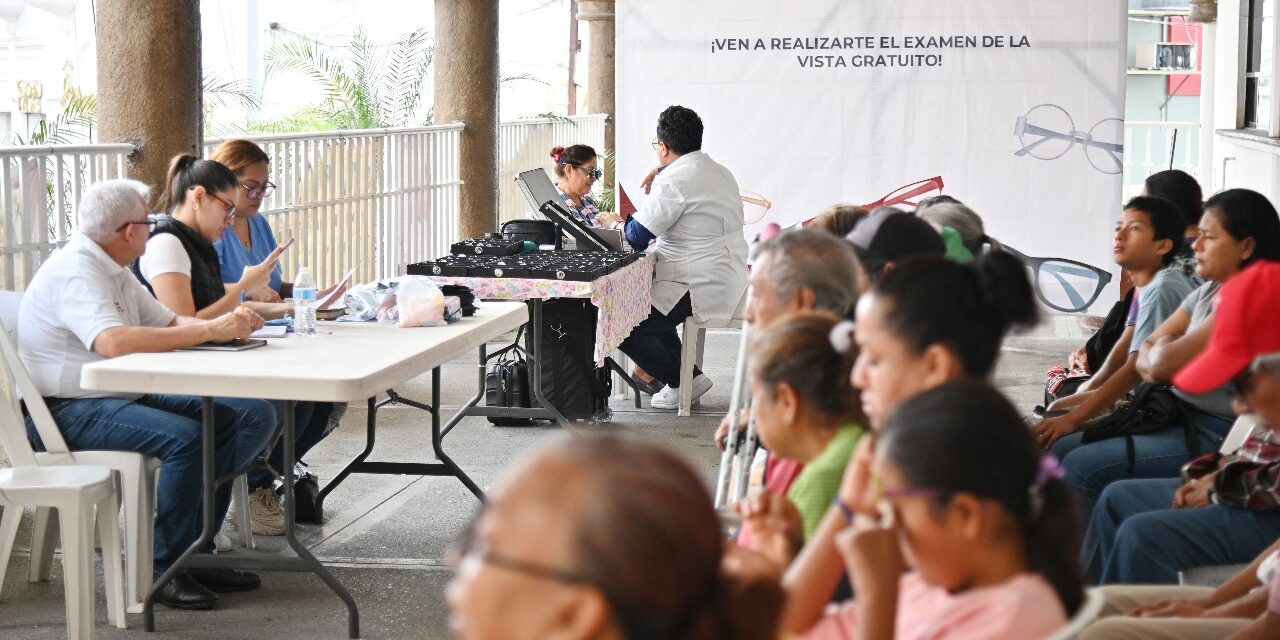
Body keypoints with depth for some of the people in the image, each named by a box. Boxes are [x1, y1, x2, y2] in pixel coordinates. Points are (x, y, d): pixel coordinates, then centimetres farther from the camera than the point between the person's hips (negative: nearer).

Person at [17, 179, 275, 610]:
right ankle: (163, 571, -17)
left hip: (122, 397, 10)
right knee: (184, 437, -32)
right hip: (67, 410, -10)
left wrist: (228, 324, -8)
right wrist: (210, 331, -31)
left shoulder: (113, 270, 15)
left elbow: (170, 323, 14)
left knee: (246, 417, -3)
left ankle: (194, 554, 1)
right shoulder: (75, 270, -17)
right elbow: (113, 342, -34)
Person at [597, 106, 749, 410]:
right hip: (729, 280, 10)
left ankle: (683, 381, 4)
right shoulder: (720, 171, 14)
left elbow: (638, 238, -16)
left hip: (701, 289, -10)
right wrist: (629, 220, 20)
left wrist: (617, 222, 5)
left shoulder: (674, 179, -17)